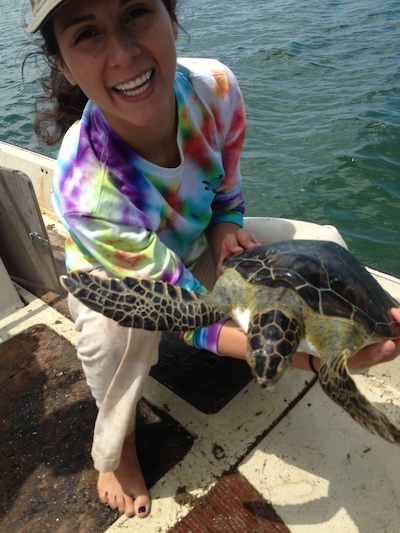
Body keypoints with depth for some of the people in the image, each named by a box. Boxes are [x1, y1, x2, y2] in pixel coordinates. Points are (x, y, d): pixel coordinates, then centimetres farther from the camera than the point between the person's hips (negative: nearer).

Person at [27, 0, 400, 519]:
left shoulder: (215, 86, -25)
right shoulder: (84, 188, -40)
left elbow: (226, 194, -5)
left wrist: (226, 227, -28)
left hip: (195, 251, 4)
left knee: (324, 243, -11)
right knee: (121, 322, -38)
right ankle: (114, 447, -5)